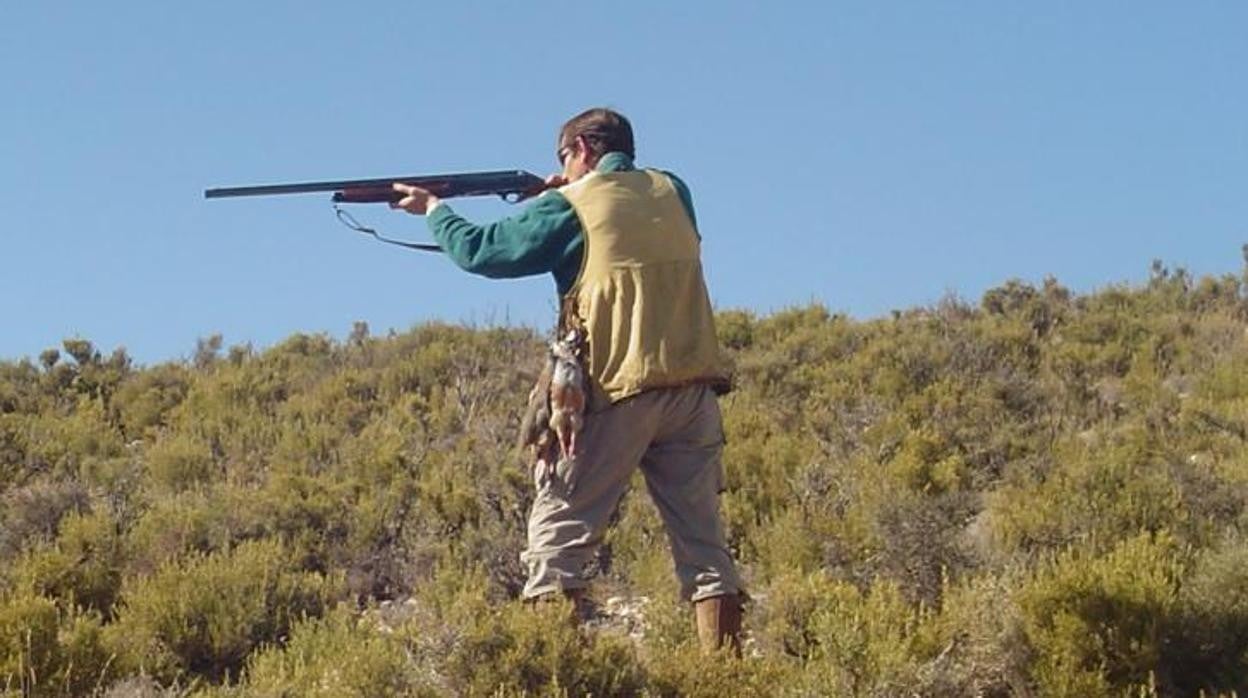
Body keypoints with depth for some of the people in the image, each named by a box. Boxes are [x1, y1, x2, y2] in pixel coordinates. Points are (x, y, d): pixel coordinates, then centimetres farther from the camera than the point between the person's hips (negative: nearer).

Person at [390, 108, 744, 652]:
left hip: (620, 389, -4)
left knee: (556, 535, 3)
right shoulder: (672, 193, 13)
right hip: (694, 388, 5)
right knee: (703, 540, 7)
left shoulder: (570, 206, 0)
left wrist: (433, 209, 23)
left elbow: (480, 251, 6)